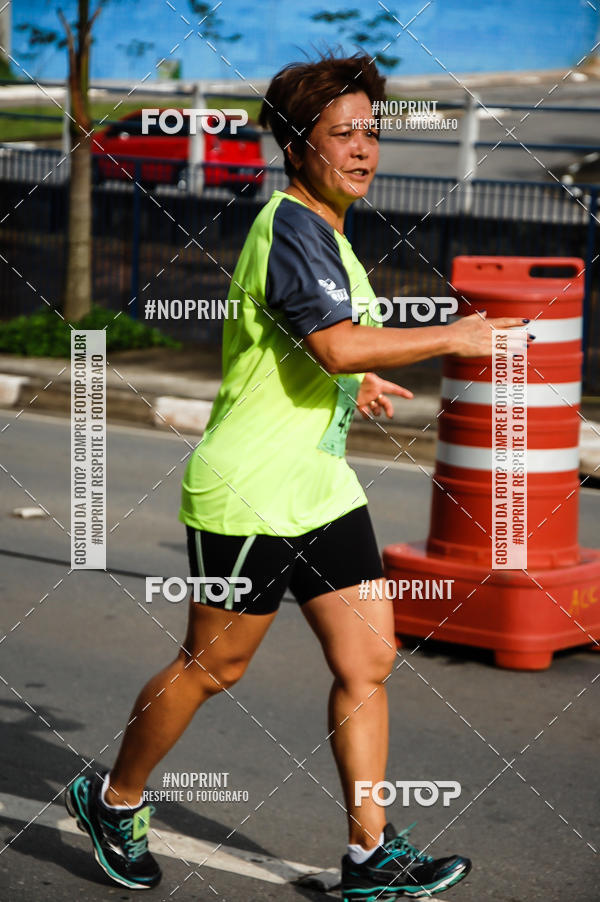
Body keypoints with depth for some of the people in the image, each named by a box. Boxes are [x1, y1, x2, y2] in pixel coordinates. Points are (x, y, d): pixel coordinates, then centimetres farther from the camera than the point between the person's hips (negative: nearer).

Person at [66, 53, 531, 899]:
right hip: (248, 495, -9)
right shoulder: (291, 227, -18)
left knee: (368, 660, 3)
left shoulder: (325, 230, 14)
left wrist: (353, 378, 16)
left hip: (321, 485, 9)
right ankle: (114, 799, 26)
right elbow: (339, 345, -31)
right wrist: (450, 338, -22)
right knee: (212, 667, 5)